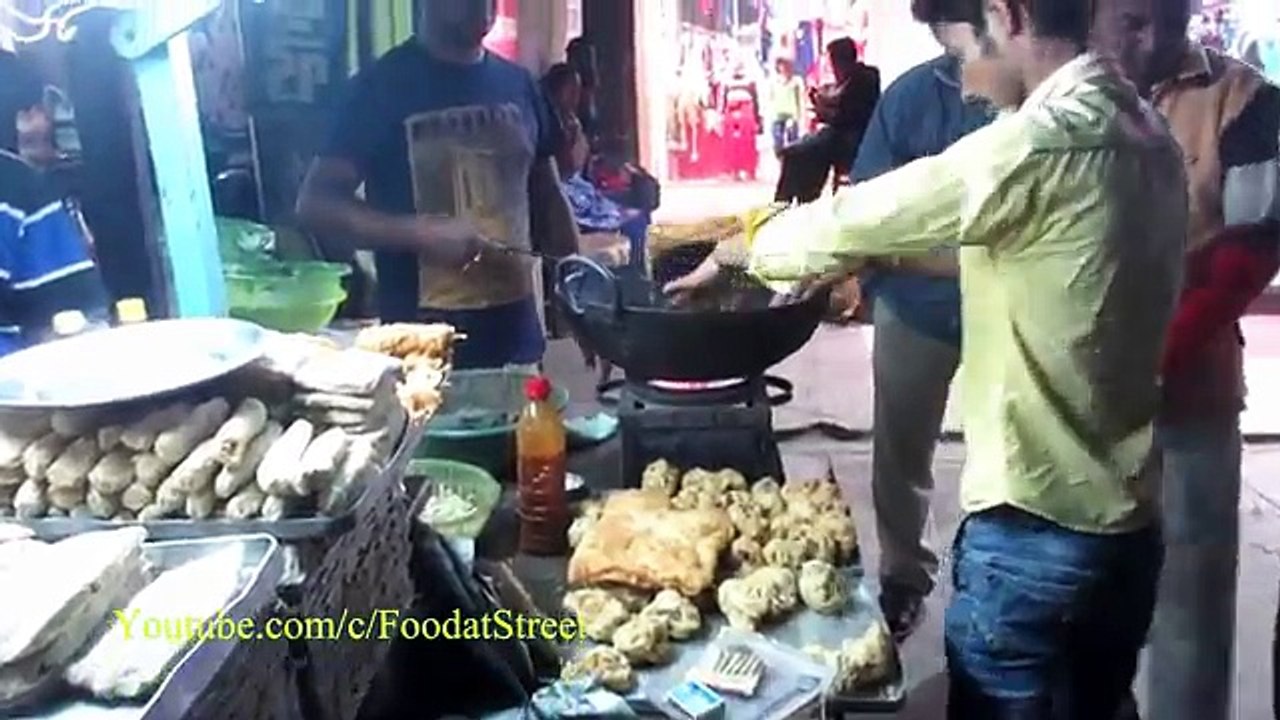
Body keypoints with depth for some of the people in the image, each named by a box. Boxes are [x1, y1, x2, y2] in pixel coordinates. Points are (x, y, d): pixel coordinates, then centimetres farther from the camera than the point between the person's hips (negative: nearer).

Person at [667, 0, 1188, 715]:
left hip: (1039, 525, -9)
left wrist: (740, 251, 3)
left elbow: (859, 217, -14)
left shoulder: (1049, 139, -20)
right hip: (1128, 517, 9)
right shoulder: (1144, 129, 8)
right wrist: (875, 257, 11)